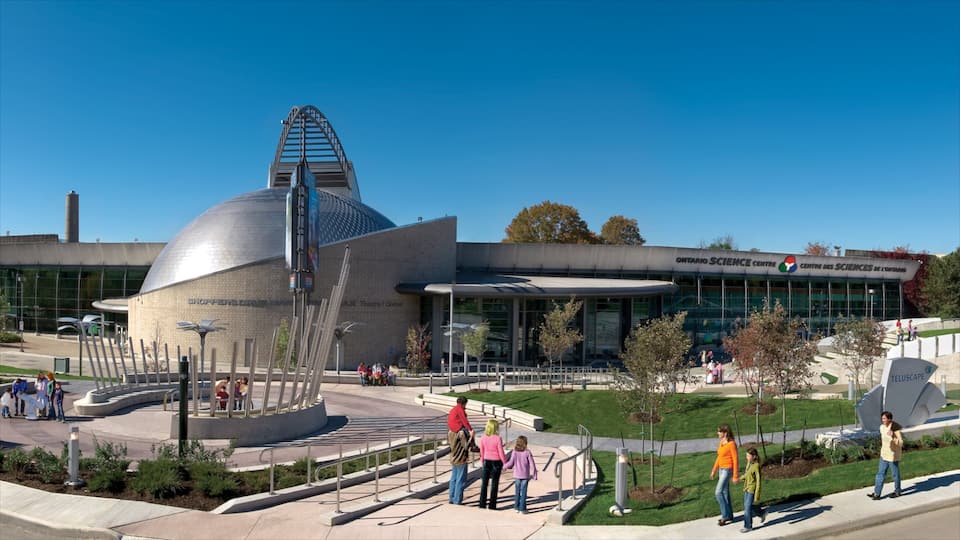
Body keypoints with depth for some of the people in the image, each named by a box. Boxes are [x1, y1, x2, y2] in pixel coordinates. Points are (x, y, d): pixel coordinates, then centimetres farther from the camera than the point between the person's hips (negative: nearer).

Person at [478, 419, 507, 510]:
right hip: (496, 462, -3)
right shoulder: (498, 439, -18)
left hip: (487, 461, 3)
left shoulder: (483, 438, -6)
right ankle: (492, 505, 11)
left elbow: (482, 452, 4)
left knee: (484, 482, 12)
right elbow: (501, 453, -12)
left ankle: (482, 504, 15)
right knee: (494, 483, 7)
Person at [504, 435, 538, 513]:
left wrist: (504, 466, 13)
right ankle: (522, 508, 5)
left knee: (517, 492, 13)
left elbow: (511, 463, -6)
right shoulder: (527, 453, -11)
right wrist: (534, 475, -1)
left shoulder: (514, 452, -7)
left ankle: (517, 507, 19)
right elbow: (532, 464, -9)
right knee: (523, 492, 4)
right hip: (525, 476, -2)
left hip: (517, 475, 2)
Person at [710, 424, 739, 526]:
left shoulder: (732, 444, -21)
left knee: (718, 492, -8)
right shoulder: (722, 442, 6)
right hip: (722, 469, 9)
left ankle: (725, 515, 5)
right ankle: (729, 516, 25)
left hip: (728, 470, -9)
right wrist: (714, 470, 18)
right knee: (725, 492, 15)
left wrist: (735, 476, -16)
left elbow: (735, 460, -18)